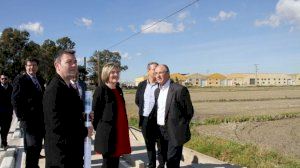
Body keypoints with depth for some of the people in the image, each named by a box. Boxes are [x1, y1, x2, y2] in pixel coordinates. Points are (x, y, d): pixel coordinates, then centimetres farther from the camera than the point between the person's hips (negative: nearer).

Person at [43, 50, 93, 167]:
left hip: (74, 150, 9)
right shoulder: (53, 90, -19)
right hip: (61, 153, -9)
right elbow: (57, 125, -26)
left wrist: (84, 117, 1)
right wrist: (85, 132, -13)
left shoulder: (70, 88, 11)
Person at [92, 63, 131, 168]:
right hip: (107, 132, -7)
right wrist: (99, 128, -4)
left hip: (120, 131, 7)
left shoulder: (119, 90, 12)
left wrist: (124, 128, 15)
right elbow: (95, 111, -10)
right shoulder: (101, 90, -10)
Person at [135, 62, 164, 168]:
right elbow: (137, 101, 18)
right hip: (145, 120, 4)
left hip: (159, 120, -4)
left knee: (161, 145, 5)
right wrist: (143, 109, 9)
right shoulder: (142, 85, 7)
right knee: (149, 145, 17)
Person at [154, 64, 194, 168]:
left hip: (174, 133, -7)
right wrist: (158, 128, 11)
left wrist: (180, 127, -2)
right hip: (161, 132, 7)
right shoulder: (157, 91, 9)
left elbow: (189, 112, -8)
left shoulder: (180, 89, -14)